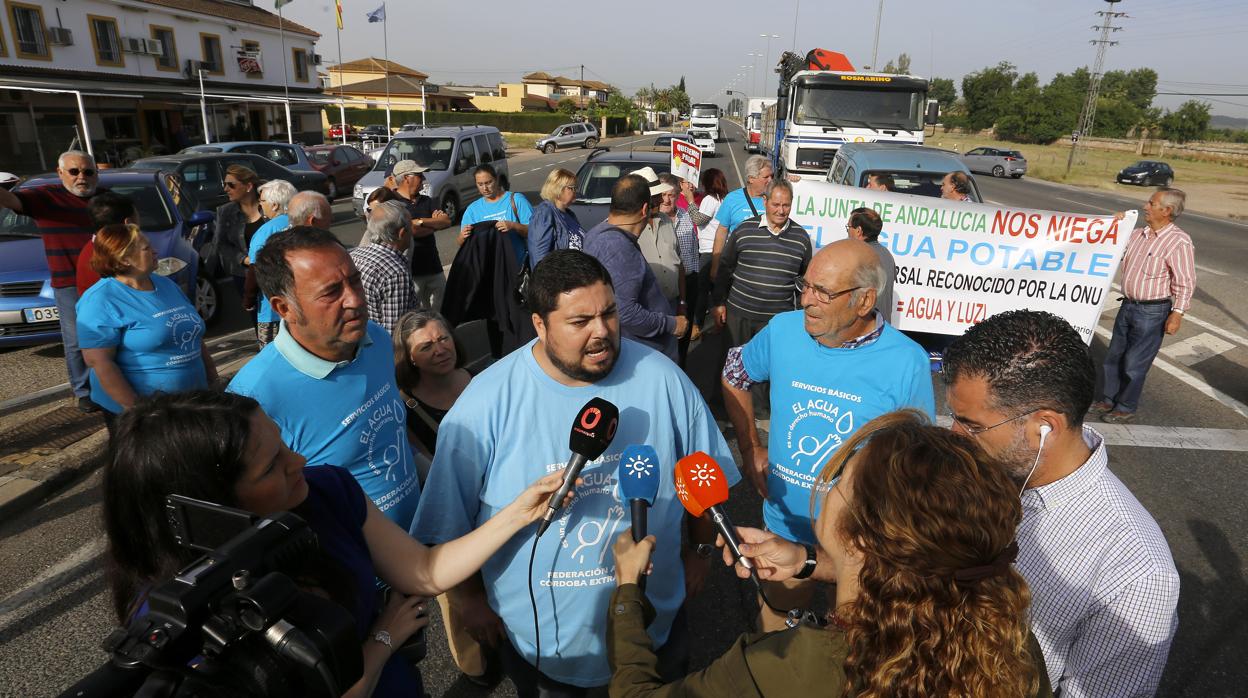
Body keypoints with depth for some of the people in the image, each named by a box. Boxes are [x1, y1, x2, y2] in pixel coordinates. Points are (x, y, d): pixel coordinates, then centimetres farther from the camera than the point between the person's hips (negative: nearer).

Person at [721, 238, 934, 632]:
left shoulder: (907, 363, -19)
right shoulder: (783, 330, -12)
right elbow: (733, 376, 7)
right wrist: (751, 448, 1)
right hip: (783, 523, 3)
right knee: (776, 627, 26)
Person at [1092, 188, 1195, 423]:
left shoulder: (1179, 241, -16)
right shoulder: (1138, 234, 5)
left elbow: (1185, 283, -16)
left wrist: (1177, 313, -20)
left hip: (1153, 312, -7)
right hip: (1128, 305, 7)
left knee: (1135, 362, 3)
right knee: (1114, 356, 15)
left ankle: (1126, 408, 19)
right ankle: (1108, 400, 30)